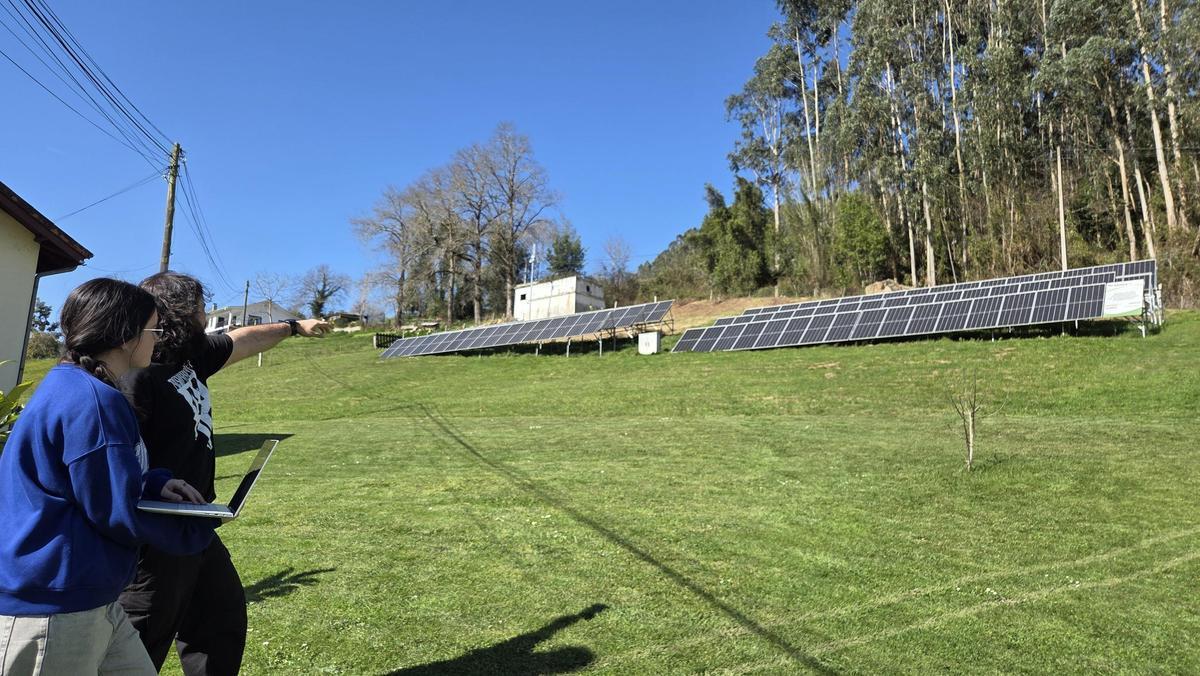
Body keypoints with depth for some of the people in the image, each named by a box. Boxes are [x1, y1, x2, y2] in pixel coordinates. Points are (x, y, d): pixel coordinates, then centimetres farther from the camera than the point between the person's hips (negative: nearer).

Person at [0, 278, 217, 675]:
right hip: (48, 610, -10)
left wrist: (155, 485, 3)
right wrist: (197, 530, -6)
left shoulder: (71, 388, 10)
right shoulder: (92, 400, -23)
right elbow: (118, 515, -19)